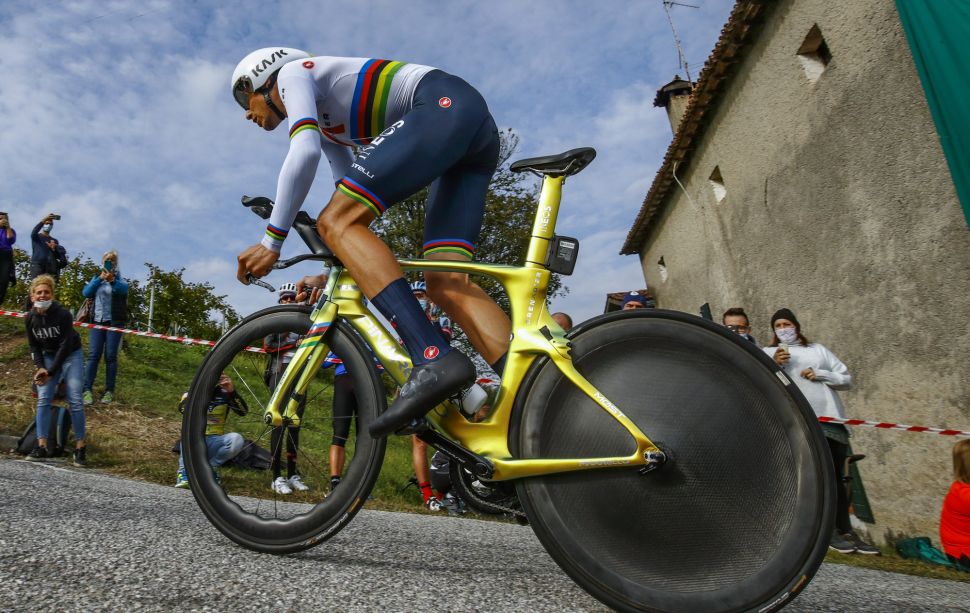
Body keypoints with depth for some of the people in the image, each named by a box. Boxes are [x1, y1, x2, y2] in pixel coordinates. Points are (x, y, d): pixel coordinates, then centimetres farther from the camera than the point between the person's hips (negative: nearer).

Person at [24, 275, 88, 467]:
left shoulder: (63, 314, -23)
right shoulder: (30, 318, -8)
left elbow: (66, 345, -21)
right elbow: (34, 346, 4)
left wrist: (51, 372, -21)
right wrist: (40, 368, -11)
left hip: (71, 355, -4)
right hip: (49, 356, 5)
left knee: (75, 400, -9)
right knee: (43, 399, -6)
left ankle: (80, 448, -3)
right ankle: (42, 447, -3)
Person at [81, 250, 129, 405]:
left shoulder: (119, 278, 3)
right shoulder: (96, 277, 13)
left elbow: (124, 289, -20)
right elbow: (86, 292, -3)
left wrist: (112, 280, -41)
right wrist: (100, 279, -17)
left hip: (115, 321, -2)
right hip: (97, 321, 2)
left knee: (111, 356, -2)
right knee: (93, 355, -5)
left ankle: (109, 391, 1)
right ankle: (87, 389, -5)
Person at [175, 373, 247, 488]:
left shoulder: (224, 394, 4)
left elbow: (243, 411, -13)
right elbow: (182, 408, -21)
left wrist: (232, 392, -29)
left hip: (214, 443, 1)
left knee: (237, 439, -29)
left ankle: (210, 467, -5)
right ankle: (184, 471, -23)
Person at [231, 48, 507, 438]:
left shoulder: (291, 73, 9)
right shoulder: (326, 126, 32)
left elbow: (304, 153, -10)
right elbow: (353, 201, 28)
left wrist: (272, 241, -7)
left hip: (445, 105, -9)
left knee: (335, 223, -17)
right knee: (444, 285, -5)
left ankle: (434, 359, -34)